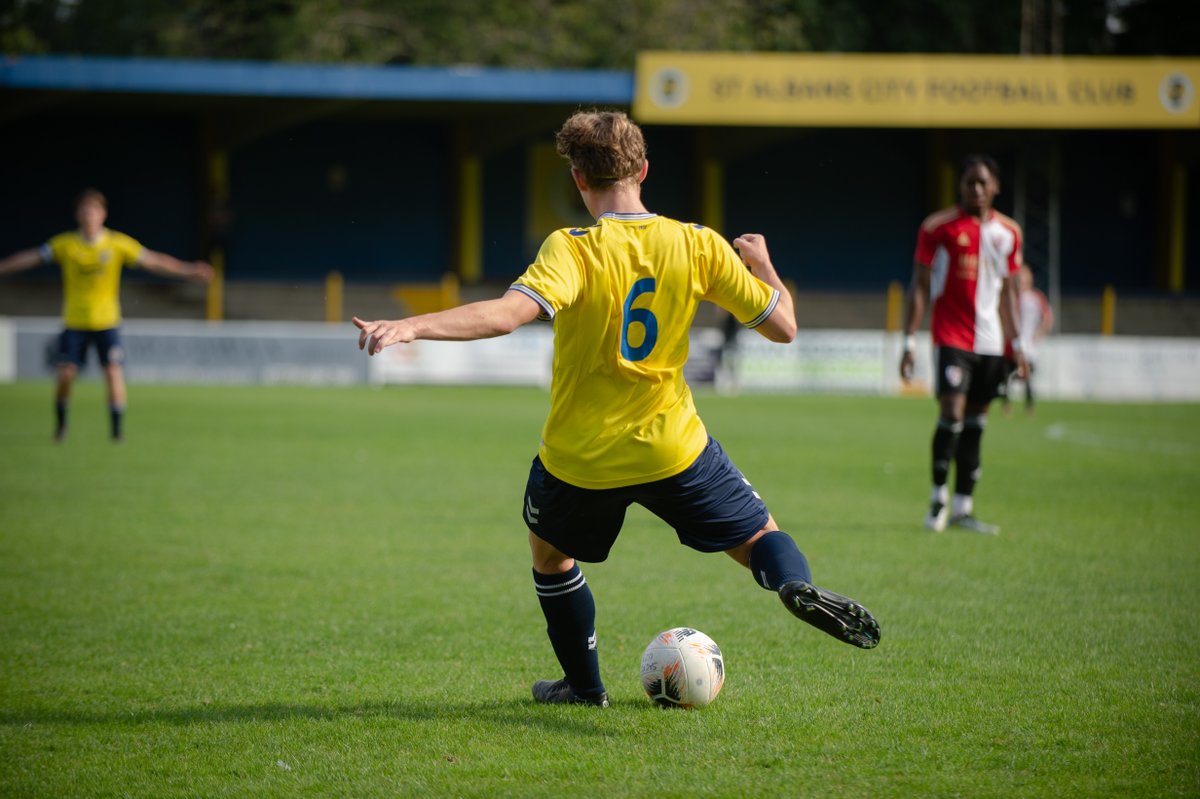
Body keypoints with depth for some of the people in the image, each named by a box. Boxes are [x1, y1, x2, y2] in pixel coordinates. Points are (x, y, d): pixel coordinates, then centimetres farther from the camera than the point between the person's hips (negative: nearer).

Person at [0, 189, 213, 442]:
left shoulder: (118, 244, -5)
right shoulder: (65, 244, -3)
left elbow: (152, 260, -4)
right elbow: (30, 258, 2)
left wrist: (188, 270, -9)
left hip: (107, 322, 0)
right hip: (74, 323, 0)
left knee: (113, 372, -11)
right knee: (65, 373, -6)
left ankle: (117, 428, 1)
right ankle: (60, 423, 18)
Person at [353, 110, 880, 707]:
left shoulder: (572, 250, -17)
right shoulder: (699, 246, -7)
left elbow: (512, 311, -35)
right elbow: (783, 326, -1)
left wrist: (411, 327, -41)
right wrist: (763, 265, 18)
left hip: (579, 457, -1)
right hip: (671, 446, 1)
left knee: (549, 551, 28)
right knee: (760, 536, 16)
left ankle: (584, 685, 34)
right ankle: (798, 587, -19)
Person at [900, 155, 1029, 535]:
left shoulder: (1008, 232, 10)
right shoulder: (938, 228, -3)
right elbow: (920, 286, -2)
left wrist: (1015, 344, 14)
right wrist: (909, 341, -7)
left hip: (990, 342, 5)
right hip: (951, 335, -5)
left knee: (975, 422, 6)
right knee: (952, 413, -17)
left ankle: (962, 507, 11)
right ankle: (938, 497, -3)